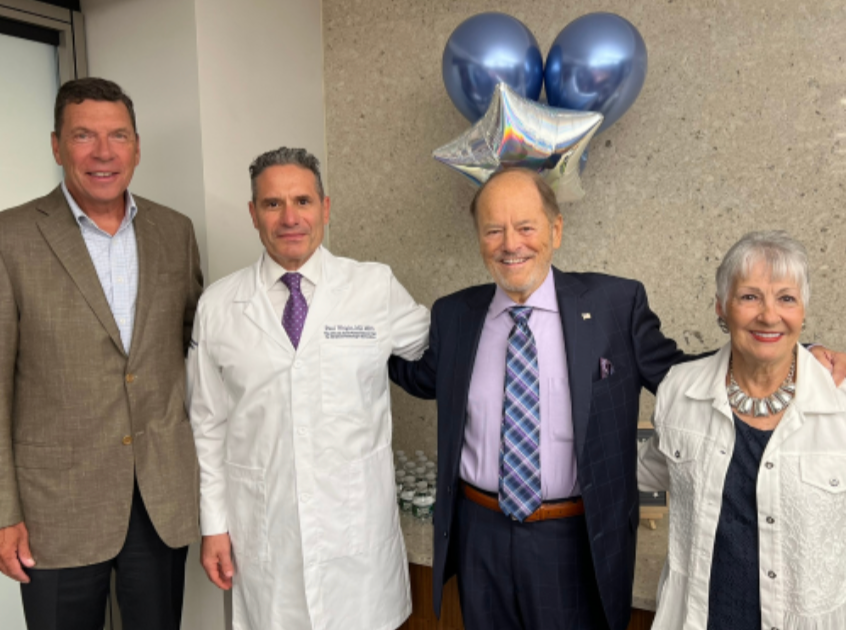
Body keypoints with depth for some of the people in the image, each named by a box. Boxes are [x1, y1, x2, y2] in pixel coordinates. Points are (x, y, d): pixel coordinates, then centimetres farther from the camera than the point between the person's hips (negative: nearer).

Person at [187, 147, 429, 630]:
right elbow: (209, 424, 3)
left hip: (358, 524, 0)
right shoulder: (218, 306, -1)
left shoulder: (377, 288, -6)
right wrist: (214, 524, 3)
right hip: (262, 531, 1)